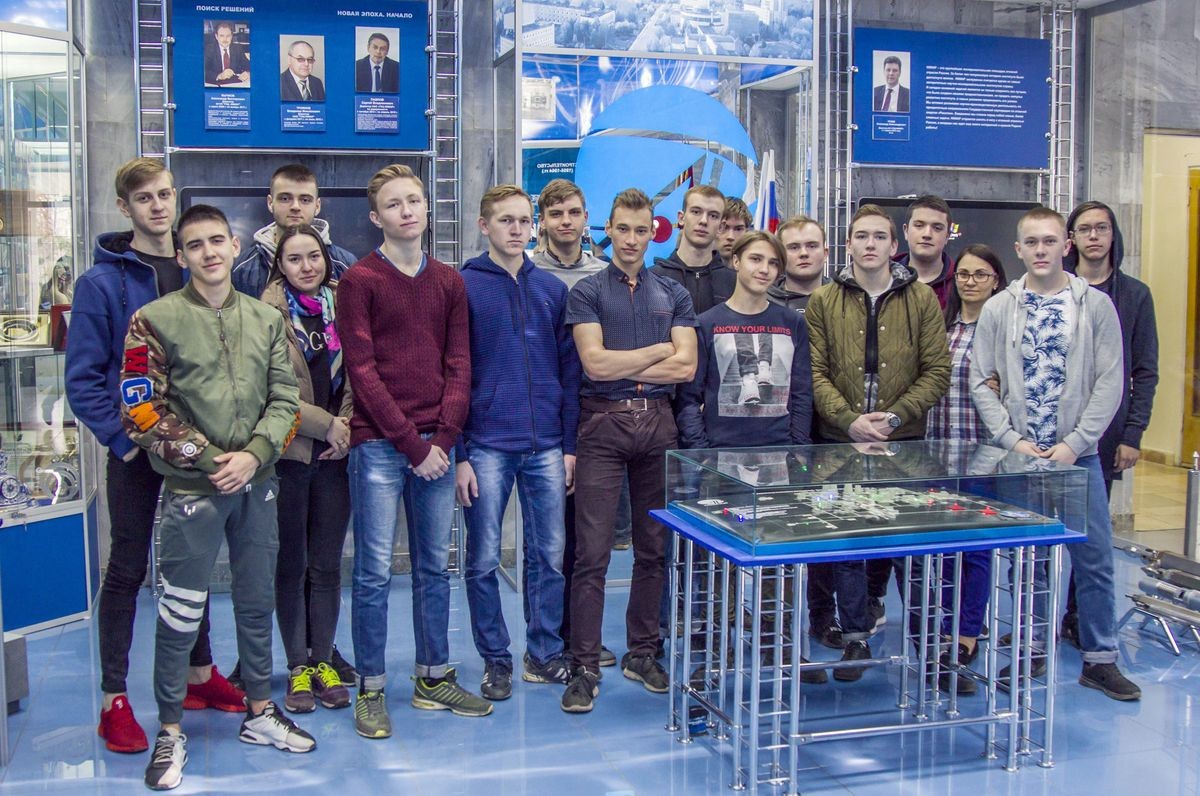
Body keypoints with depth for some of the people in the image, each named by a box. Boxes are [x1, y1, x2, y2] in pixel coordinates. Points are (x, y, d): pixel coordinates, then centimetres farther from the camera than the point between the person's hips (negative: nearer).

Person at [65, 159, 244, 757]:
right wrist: (123, 438, -16)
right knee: (127, 570, 4)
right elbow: (83, 378, -9)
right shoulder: (103, 281, -7)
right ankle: (114, 700, 13)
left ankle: (200, 675, 29)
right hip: (136, 449, -4)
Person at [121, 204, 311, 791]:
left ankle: (260, 712, 31)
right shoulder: (155, 320, -4)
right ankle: (170, 732, 17)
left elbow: (285, 398, 5)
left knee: (258, 602, 15)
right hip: (191, 488, -4)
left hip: (257, 484, 4)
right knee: (180, 613, 1)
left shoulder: (266, 320, 8)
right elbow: (142, 412, -9)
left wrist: (254, 454, -11)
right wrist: (210, 459, -12)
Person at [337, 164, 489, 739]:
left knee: (435, 567, 11)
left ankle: (434, 677, 24)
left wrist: (443, 439, -5)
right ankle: (371, 690, 12)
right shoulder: (359, 280, -2)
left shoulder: (449, 282, 12)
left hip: (436, 443, 4)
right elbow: (363, 371, -8)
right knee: (374, 571, 0)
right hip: (378, 445, -4)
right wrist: (412, 445, -12)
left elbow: (459, 365, 8)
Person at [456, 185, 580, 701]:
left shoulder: (552, 289, 10)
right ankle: (495, 660, 19)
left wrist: (569, 445, 6)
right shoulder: (462, 287, -1)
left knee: (549, 556, 8)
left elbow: (569, 370, 11)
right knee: (483, 561, 5)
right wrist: (458, 454, -7)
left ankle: (544, 654, 22)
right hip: (487, 446, -3)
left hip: (546, 448, 3)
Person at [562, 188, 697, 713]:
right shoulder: (587, 292, 3)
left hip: (658, 423, 4)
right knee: (592, 552, -5)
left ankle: (642, 653, 22)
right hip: (603, 424, -3)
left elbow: (686, 367, 1)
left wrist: (619, 366, -5)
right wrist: (659, 350, -2)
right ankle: (585, 667, 2)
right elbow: (594, 362, -10)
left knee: (654, 548, 9)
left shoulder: (673, 294, 13)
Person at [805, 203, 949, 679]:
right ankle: (856, 637, 18)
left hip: (905, 442, 0)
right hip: (840, 441, 0)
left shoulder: (921, 299, 5)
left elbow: (937, 371, 0)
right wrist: (849, 420, -15)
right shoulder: (823, 302, 4)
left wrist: (896, 415, -13)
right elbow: (815, 373, -2)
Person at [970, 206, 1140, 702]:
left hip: (1078, 454, -1)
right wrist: (1014, 440, -8)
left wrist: (1074, 443, -11)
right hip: (1017, 455, 1)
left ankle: (1099, 659, 15)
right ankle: (1033, 651, 22)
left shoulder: (1096, 305, 0)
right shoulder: (998, 309, 3)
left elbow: (1110, 382, -3)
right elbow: (980, 382, 2)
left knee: (1094, 559, 3)